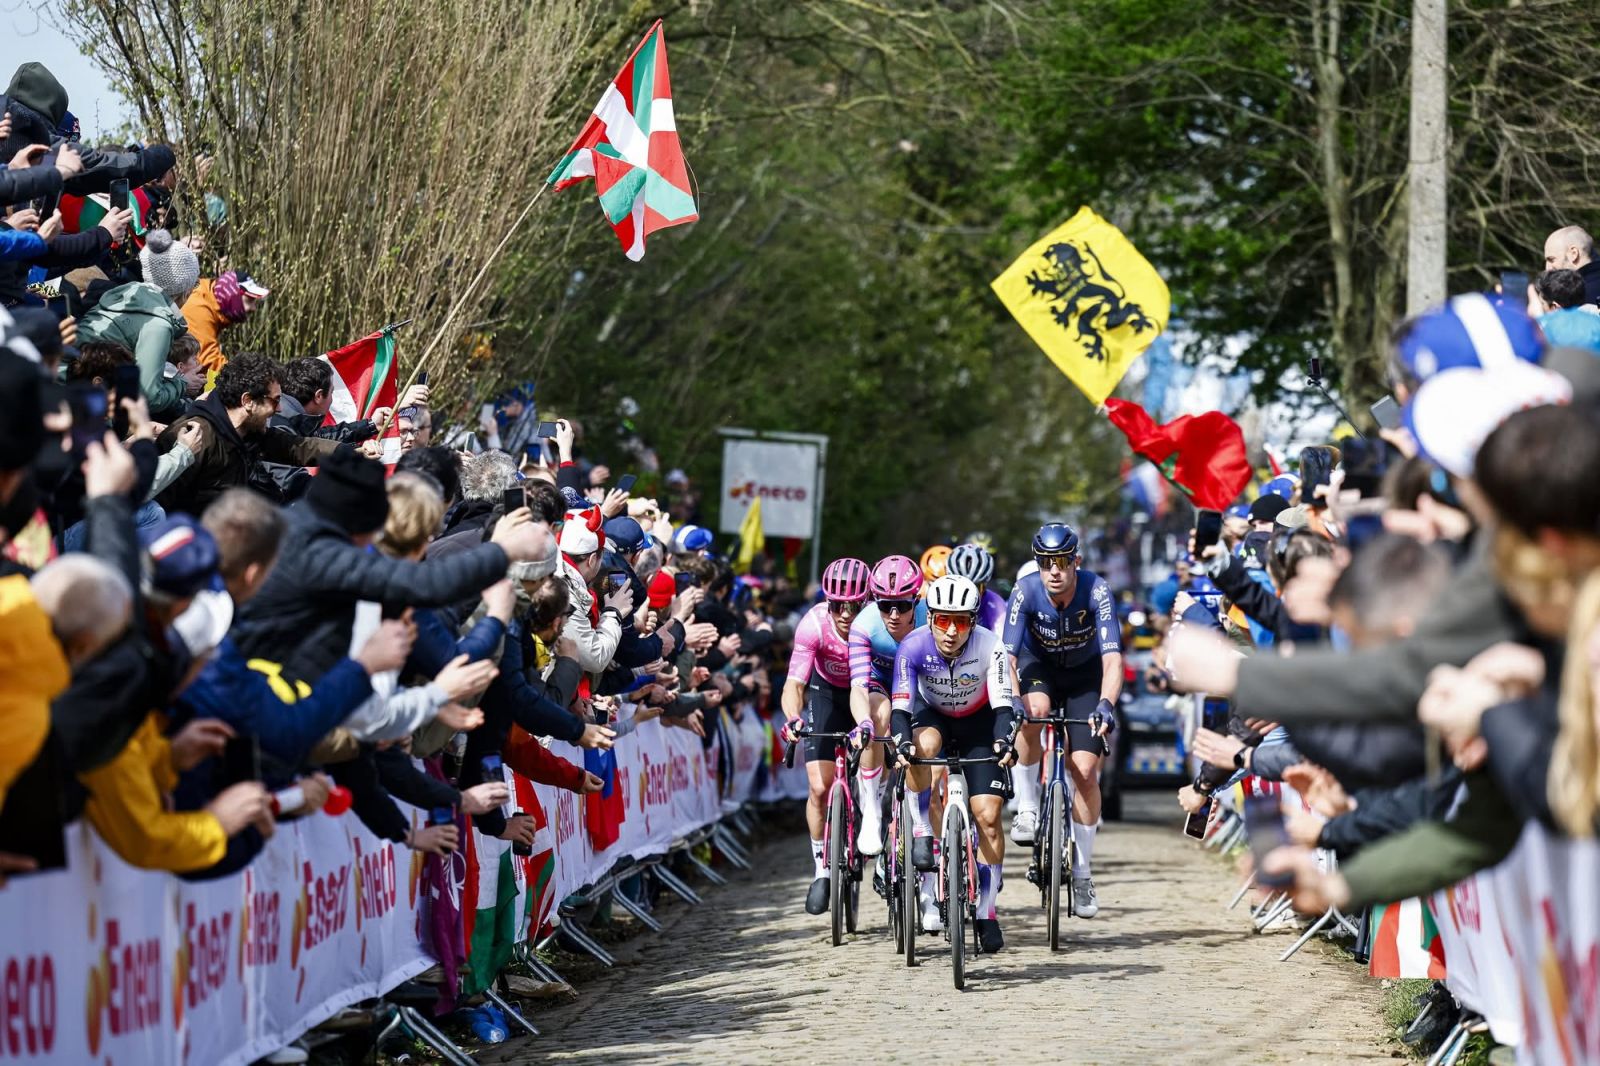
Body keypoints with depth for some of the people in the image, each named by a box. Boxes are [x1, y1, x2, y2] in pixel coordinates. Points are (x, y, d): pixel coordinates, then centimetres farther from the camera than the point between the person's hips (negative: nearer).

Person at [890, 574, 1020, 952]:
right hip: (933, 715, 0)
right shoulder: (913, 647, -29)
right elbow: (900, 706, -32)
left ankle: (986, 911, 2)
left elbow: (1003, 705, -32)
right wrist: (902, 742, -51)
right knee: (921, 747, -38)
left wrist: (1004, 740, -51)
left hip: (978, 724, 0)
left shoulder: (990, 647, -30)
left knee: (988, 815, -10)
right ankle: (922, 834, -22)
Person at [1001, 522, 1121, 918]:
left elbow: (1112, 659, -37)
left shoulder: (1096, 591, -31)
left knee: (1085, 772, -9)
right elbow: (1007, 656, -31)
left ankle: (1082, 874, 5)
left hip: (1085, 674, 0)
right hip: (1038, 666, 0)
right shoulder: (1026, 591, -28)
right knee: (1032, 711, -36)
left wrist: (1106, 704, -54)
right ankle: (1026, 808, -18)